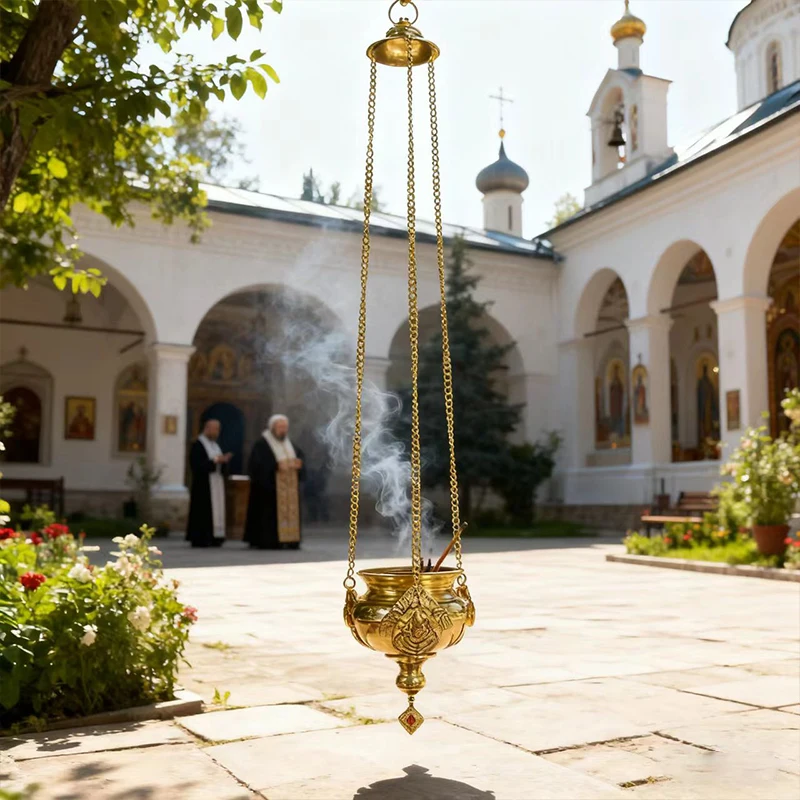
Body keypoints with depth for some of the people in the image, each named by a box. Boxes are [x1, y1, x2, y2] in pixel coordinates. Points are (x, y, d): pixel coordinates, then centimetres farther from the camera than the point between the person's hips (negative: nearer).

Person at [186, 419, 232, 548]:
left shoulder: (215, 445, 17)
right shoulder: (197, 445, -8)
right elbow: (197, 465, -17)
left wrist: (224, 460, -3)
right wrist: (214, 461, -18)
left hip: (217, 485, 8)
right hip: (203, 485, -8)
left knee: (216, 510, 5)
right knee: (203, 512, -7)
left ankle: (213, 538, 7)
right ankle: (200, 539, -4)